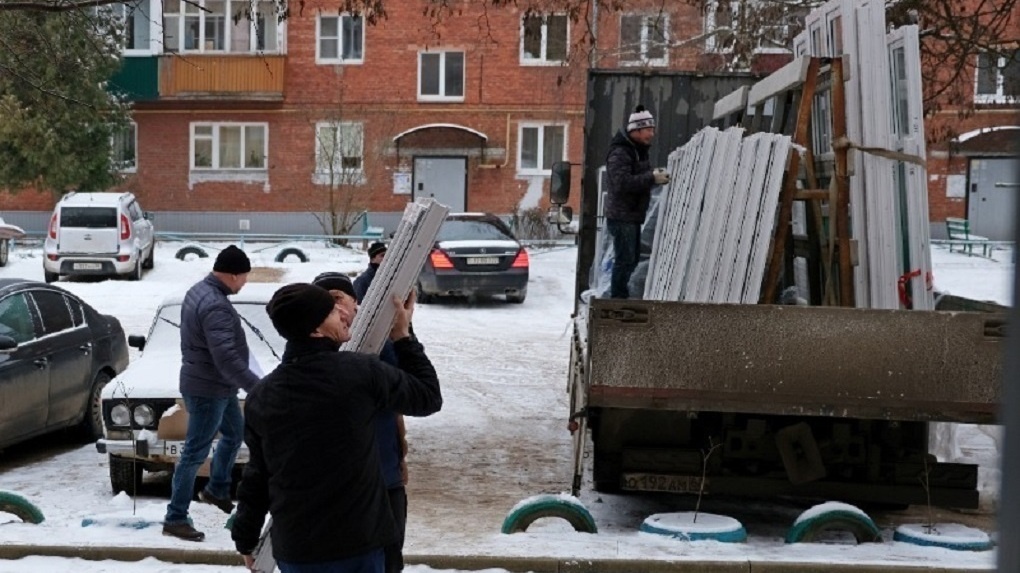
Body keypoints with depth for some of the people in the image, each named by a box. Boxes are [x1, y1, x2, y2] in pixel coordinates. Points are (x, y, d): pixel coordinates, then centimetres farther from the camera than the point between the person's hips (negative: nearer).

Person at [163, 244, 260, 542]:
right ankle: (175, 518, 6)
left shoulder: (200, 290, 5)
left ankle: (216, 490, 40)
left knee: (234, 434, 25)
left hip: (218, 387, 10)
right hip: (207, 390, -10)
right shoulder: (216, 307, -28)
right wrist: (259, 386, -33)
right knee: (195, 453, -2)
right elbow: (226, 358, -33)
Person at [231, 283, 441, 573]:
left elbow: (257, 474, 6)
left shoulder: (261, 396, -1)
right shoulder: (362, 372, -13)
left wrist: (245, 537, 20)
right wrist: (403, 337, 11)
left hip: (293, 548, 4)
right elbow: (429, 397, 0)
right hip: (355, 543, -3)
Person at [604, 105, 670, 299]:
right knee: (625, 259, -9)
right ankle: (617, 298, -3)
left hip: (633, 216, 10)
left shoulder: (638, 151, 16)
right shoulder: (619, 153, -17)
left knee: (632, 258, 16)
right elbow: (623, 183, -29)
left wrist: (657, 177, 5)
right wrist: (652, 178, -27)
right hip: (622, 216, -10)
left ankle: (620, 296, 26)